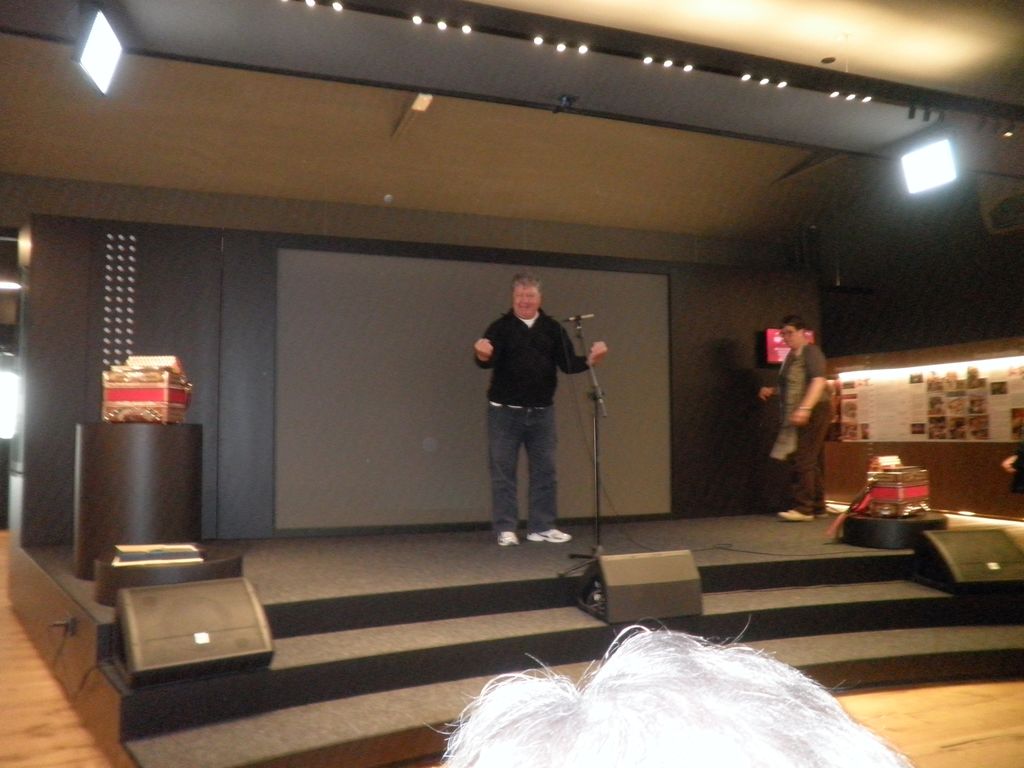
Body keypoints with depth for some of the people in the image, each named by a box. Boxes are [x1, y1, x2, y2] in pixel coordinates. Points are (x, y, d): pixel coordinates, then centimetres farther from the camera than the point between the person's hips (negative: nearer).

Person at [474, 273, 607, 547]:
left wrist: (589, 360, -20)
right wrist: (482, 355, -40)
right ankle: (506, 529, 12)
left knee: (544, 470, 8)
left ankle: (542, 527, 19)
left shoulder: (552, 328, 5)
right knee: (503, 470, 2)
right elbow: (489, 361, -17)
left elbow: (567, 363, -1)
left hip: (542, 412, 3)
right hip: (505, 411, -3)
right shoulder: (500, 327, -4)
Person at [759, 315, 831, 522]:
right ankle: (817, 506, 17)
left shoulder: (810, 352, -9)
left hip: (812, 413, -9)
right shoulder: (791, 356, 19)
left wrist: (805, 408, -31)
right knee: (812, 461, 12)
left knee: (803, 460, -13)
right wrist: (772, 391, 14)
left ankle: (803, 508, -12)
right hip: (797, 416, 9)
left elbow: (819, 381, -21)